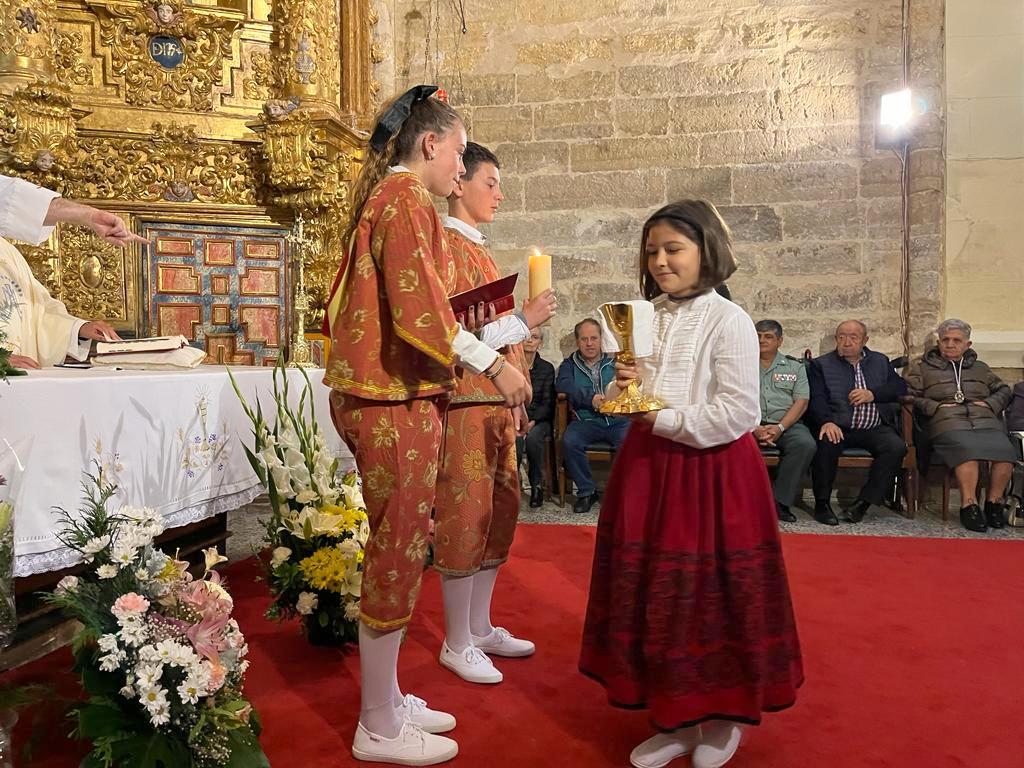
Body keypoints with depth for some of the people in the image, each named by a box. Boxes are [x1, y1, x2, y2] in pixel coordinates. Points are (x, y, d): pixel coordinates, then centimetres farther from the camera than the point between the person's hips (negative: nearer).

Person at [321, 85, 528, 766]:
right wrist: (493, 363, -16)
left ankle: (386, 700, 27)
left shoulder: (382, 195, 21)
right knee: (399, 551, -2)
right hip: (399, 401, -10)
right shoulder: (407, 196, -9)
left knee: (396, 549, 14)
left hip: (386, 396, 10)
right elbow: (417, 307, -19)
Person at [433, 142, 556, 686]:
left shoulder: (479, 250, 19)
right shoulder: (443, 245, -9)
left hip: (496, 402, 9)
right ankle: (457, 643, 13)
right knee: (464, 517, -1)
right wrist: (524, 320, -13)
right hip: (463, 401, -9)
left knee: (498, 513, 13)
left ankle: (481, 626, 26)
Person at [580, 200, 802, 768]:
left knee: (711, 595, 5)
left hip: (711, 472, -6)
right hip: (648, 466, 6)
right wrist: (622, 389, -5)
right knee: (654, 594, 10)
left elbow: (739, 411, -16)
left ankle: (723, 719, 28)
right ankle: (676, 719, 27)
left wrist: (666, 419, -17)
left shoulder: (728, 321, -9)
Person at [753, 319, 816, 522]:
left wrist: (779, 428, -12)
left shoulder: (795, 368, 16)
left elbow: (801, 403, 4)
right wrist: (753, 428, -14)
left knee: (806, 444, -31)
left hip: (785, 424, 1)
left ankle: (780, 500, -20)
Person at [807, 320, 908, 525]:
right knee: (827, 444, -35)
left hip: (876, 428, 3)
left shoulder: (881, 362, 23)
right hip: (839, 428, -2)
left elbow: (900, 387, 12)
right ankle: (822, 504, -17)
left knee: (897, 447, -28)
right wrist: (827, 422, -21)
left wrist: (873, 394, -6)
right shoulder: (821, 364, 13)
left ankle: (864, 502, -20)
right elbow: (817, 399, -1)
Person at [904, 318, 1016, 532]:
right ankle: (969, 505, -29)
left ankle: (995, 502, -13)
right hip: (948, 424, -3)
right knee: (968, 450, -36)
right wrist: (934, 407, -5)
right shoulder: (921, 367, 19)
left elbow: (1003, 390, 31)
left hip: (986, 422, 4)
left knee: (1005, 451, -28)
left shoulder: (980, 368, 32)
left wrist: (991, 404, 9)